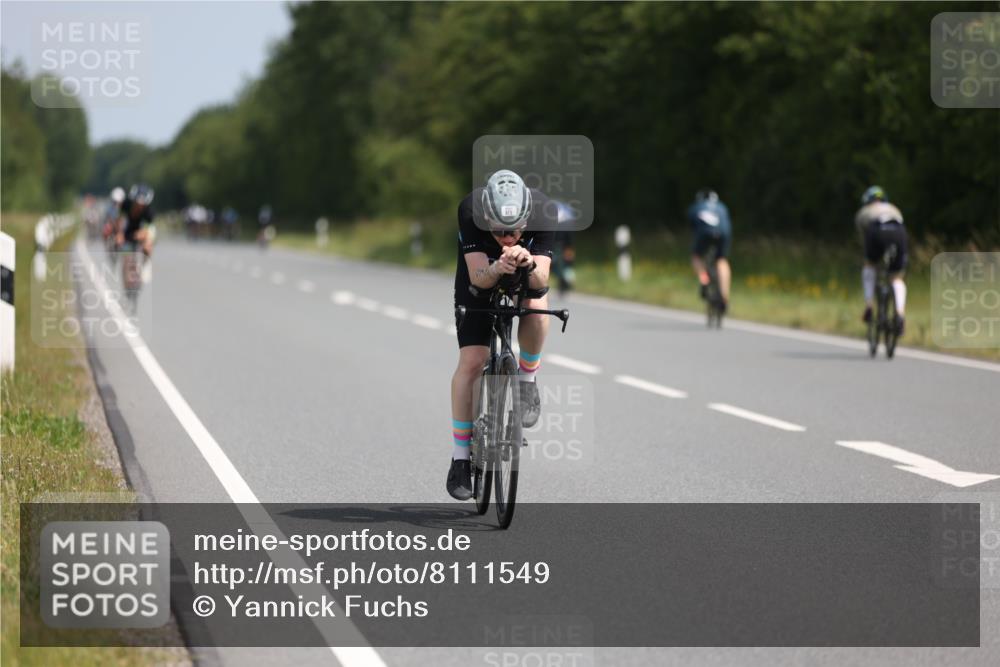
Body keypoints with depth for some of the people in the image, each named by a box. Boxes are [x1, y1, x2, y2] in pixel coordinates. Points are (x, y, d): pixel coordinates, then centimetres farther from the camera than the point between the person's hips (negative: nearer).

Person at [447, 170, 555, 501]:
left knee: (537, 308, -34)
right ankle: (460, 457, -1)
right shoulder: (469, 211, -36)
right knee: (471, 362, -13)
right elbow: (478, 277, -38)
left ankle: (527, 380, -6)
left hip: (526, 278, 1)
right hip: (480, 281, -1)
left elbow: (541, 280, -37)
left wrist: (529, 264, -59)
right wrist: (497, 269, -59)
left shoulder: (544, 212, -34)